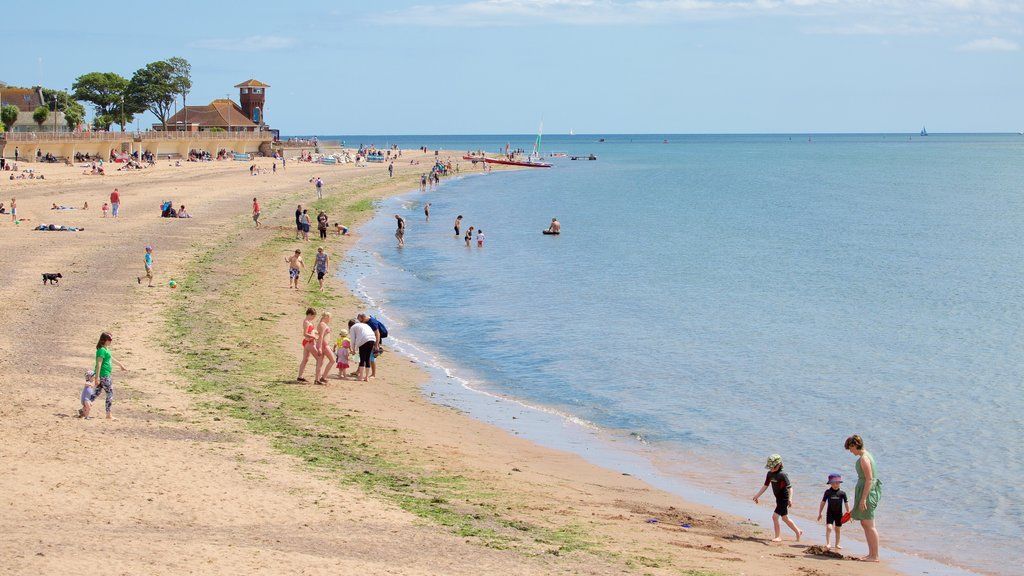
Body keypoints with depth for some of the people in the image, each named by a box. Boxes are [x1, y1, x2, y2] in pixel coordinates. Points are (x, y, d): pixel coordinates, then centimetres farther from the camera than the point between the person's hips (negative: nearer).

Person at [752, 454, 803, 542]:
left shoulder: (782, 475, -21)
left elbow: (790, 487, -28)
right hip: (778, 499, 8)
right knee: (785, 518, 18)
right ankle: (798, 532, 35)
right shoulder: (769, 474, 1)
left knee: (775, 516, -11)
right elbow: (765, 486, 11)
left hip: (784, 499, -8)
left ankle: (778, 537, 2)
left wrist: (790, 498, -42)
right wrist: (757, 495, 10)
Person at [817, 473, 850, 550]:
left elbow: (846, 503, 2)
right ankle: (827, 543, -12)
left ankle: (837, 544, 22)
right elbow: (823, 503, 5)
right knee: (829, 527, -16)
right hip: (830, 514, -1)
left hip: (839, 514, 1)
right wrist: (820, 513, 7)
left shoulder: (842, 493, -4)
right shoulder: (828, 492, -3)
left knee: (838, 529, 10)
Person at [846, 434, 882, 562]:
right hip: (865, 491, 11)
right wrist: (861, 497, 25)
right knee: (864, 524, 15)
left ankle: (874, 556, -3)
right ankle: (871, 554, 20)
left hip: (867, 492, -11)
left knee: (869, 525, -6)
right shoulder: (865, 455, 14)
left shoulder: (864, 458, -17)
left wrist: (863, 498, -23)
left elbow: (869, 479, -22)